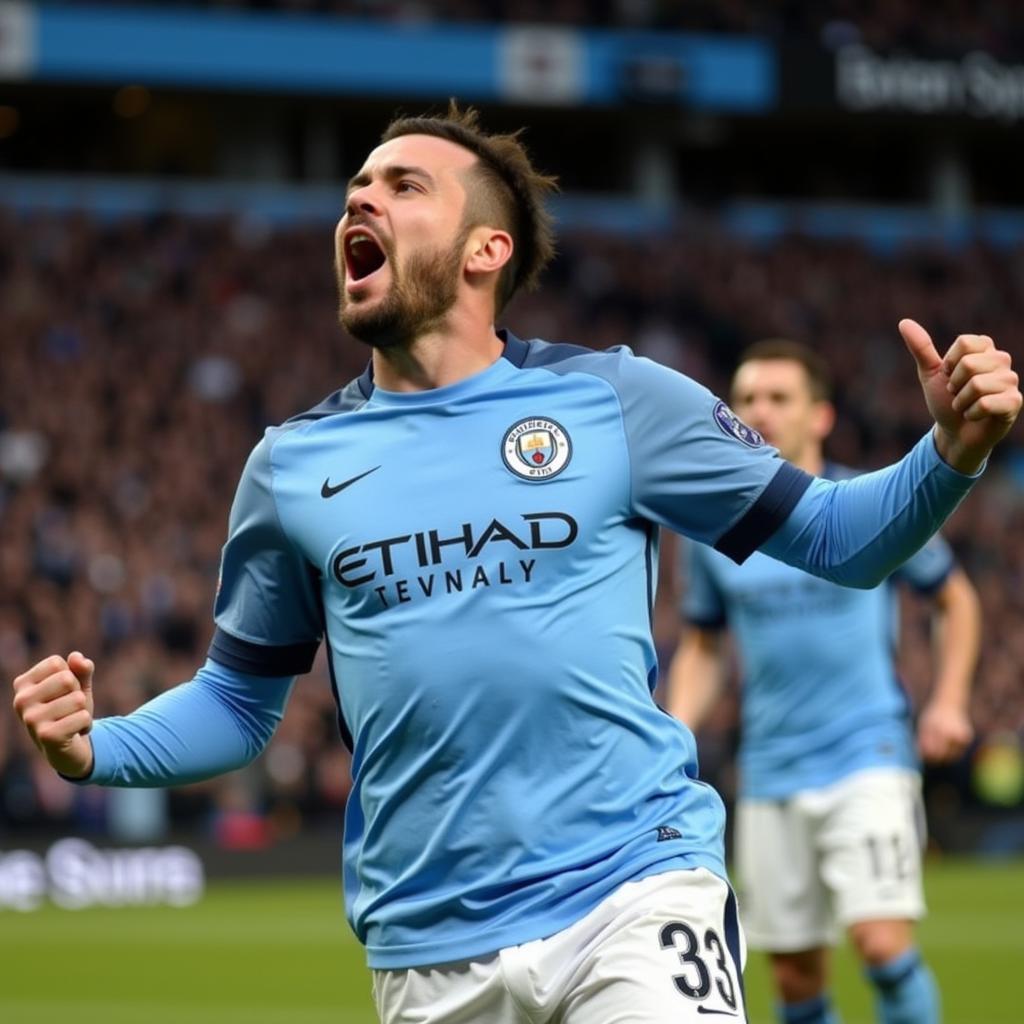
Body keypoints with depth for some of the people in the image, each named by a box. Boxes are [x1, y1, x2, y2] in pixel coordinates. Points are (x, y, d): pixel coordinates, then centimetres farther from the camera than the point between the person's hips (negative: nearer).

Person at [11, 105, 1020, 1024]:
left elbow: (834, 534, 6)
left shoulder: (613, 399, 3)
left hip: (634, 899, -3)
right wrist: (92, 749, -1)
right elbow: (238, 699, 17)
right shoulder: (292, 463, 10)